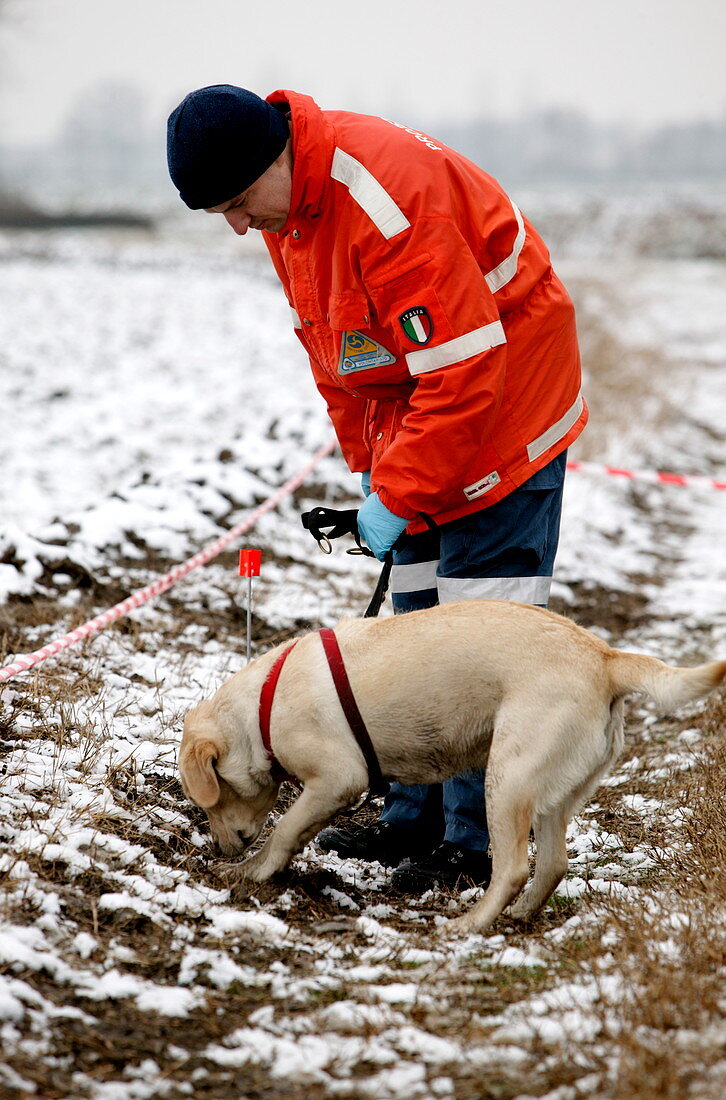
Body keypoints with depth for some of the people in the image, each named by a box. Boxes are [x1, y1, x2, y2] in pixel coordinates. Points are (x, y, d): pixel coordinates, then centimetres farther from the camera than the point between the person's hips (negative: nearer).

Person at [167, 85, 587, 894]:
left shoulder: (387, 197, -31)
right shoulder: (285, 201, -1)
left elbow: (463, 369, -30)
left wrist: (396, 494, -23)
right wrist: (367, 462, 6)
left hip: (503, 403, -9)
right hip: (413, 410, 9)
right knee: (417, 616, 11)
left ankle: (481, 842, -3)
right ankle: (416, 818, 19)